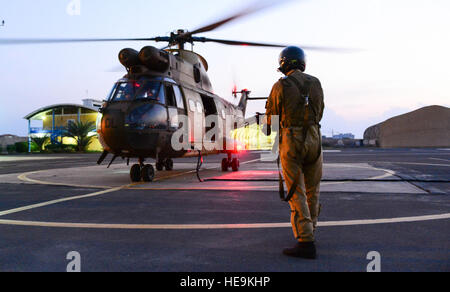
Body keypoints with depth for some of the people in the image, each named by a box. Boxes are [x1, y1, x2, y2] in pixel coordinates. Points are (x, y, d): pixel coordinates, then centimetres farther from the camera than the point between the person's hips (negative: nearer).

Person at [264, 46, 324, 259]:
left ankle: (306, 243, -5)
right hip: (314, 140, 5)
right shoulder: (315, 84, 8)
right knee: (312, 189, 18)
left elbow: (271, 118, 1)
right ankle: (308, 229, 32)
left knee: (296, 193, -3)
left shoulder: (280, 86, -5)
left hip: (290, 142, -4)